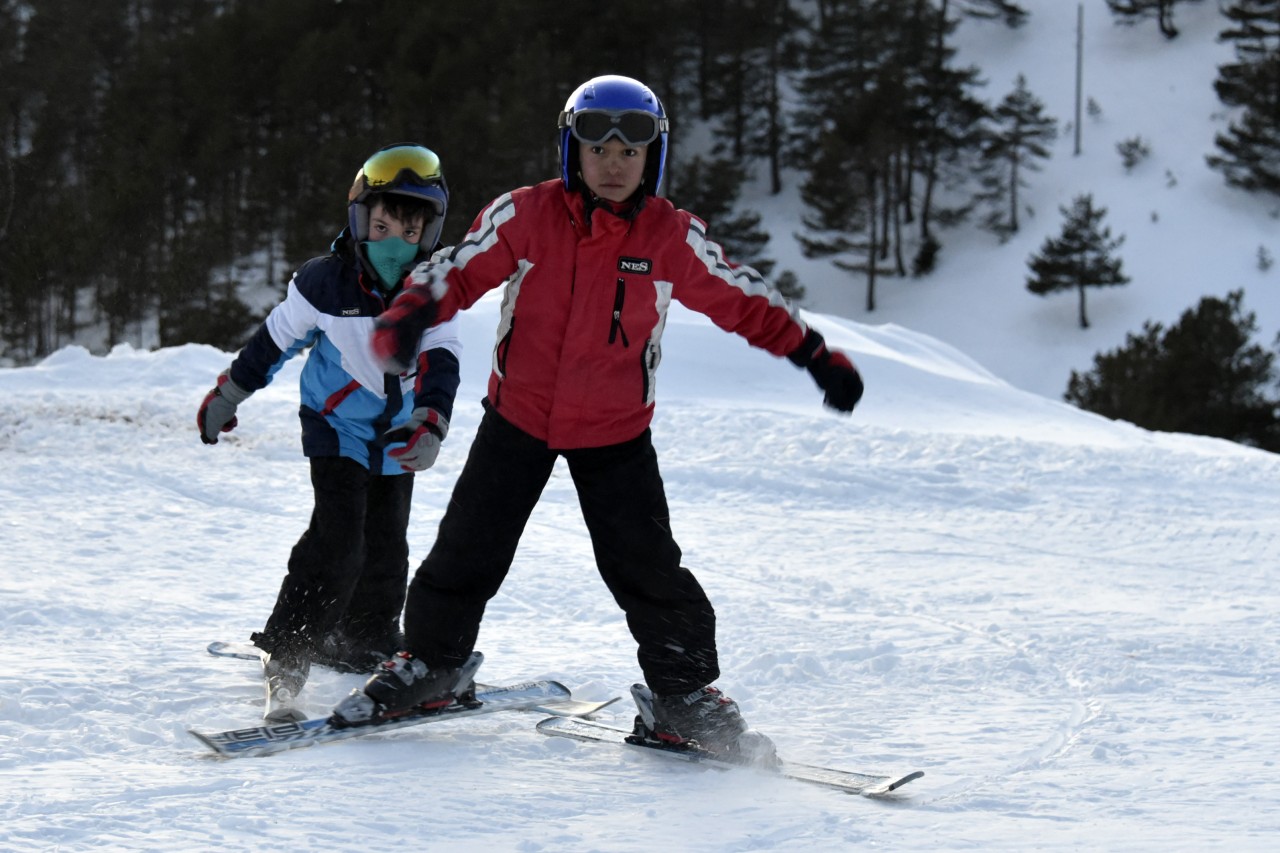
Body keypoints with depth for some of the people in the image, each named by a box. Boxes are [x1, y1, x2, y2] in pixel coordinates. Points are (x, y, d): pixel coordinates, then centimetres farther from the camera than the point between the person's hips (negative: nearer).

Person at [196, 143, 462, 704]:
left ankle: (365, 639, 30)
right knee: (337, 539, -17)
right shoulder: (325, 282, -16)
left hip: (397, 439, 4)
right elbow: (275, 340, -2)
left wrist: (430, 423, -40)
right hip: (337, 427, -4)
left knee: (386, 545, 10)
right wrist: (227, 396, 7)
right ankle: (287, 648, -11)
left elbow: (440, 363, -22)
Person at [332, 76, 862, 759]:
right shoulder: (524, 217, -10)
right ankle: (432, 665, 27)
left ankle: (682, 693, 12)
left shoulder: (673, 238, -7)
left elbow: (743, 302, 3)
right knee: (466, 551, 5)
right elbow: (459, 269, -7)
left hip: (616, 433, 0)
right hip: (518, 417, 0)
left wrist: (817, 356, -1)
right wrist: (409, 315, -27)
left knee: (648, 567, -5)